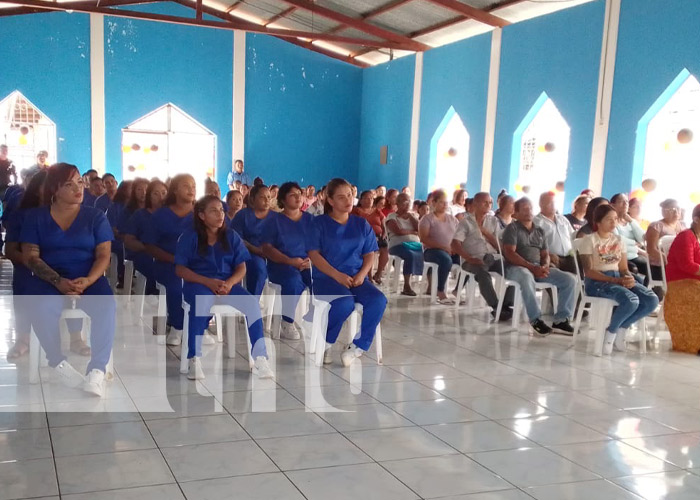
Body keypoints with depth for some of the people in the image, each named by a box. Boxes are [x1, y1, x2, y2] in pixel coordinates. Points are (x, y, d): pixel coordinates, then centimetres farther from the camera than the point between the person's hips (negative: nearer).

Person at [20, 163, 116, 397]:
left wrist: (88, 281, -19)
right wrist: (58, 281, -17)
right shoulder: (35, 217, 7)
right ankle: (58, 362, -11)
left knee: (106, 307, -32)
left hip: (89, 279, 0)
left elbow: (103, 256, 1)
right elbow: (31, 256, -1)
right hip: (49, 279, 0)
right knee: (42, 309, -34)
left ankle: (97, 370, -26)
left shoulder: (95, 216, 7)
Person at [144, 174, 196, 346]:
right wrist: (174, 259, -14)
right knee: (177, 281, -35)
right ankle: (177, 328, -12)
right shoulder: (160, 215, 7)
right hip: (169, 265, -2)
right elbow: (150, 246, 2)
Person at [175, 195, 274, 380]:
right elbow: (180, 269, -4)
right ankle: (194, 360, -38)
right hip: (198, 283, -3)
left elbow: (241, 267, 6)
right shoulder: (189, 236, 2)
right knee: (202, 299, -39)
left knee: (252, 302, -27)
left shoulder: (231, 236, 11)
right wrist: (208, 282, -19)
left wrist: (229, 283, -17)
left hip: (227, 283, 3)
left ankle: (260, 359, -27)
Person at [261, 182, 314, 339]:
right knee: (294, 279, -36)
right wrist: (290, 261, -18)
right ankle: (287, 323, -20)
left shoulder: (310, 219, 13)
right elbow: (267, 249, -5)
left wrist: (311, 259, -15)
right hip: (281, 265, -3)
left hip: (307, 265, 3)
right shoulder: (273, 221, 4)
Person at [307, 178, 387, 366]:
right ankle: (325, 343, -6)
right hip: (326, 277, -4)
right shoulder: (320, 223, 3)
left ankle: (358, 346, -11)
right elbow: (314, 254, -6)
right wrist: (337, 275, -17)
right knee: (345, 303, -35)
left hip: (356, 278, 4)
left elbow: (369, 254, 12)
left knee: (378, 300, -26)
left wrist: (362, 274, -9)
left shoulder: (361, 224, 13)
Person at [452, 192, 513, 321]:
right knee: (483, 274, -36)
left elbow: (499, 245, 10)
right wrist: (470, 259, -20)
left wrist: (484, 230, -1)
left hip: (493, 257, 4)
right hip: (475, 259, -4)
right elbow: (455, 244, -6)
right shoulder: (466, 221, 8)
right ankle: (496, 308, -30)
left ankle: (507, 306, -19)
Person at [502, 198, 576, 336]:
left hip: (539, 268, 6)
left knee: (569, 279, -12)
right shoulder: (512, 228, 4)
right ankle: (535, 320, -35)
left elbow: (545, 254, 19)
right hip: (517, 267, -6)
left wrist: (545, 266, -6)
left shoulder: (540, 231, 23)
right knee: (527, 277, -41)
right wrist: (531, 267, -18)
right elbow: (509, 253, -9)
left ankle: (561, 320, -14)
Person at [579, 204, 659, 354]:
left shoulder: (618, 240, 16)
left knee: (652, 301, -18)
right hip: (597, 282, -7)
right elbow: (589, 271, -12)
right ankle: (611, 332, -8)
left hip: (619, 278, 7)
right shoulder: (589, 240, -3)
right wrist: (617, 281, -20)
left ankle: (621, 329, 1)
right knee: (631, 301, -34)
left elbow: (623, 268, 14)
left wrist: (629, 278, -11)